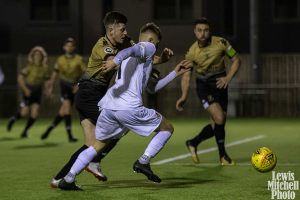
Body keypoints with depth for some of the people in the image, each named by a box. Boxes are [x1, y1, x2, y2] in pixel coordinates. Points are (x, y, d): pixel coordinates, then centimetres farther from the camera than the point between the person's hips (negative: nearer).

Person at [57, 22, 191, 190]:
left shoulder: (130, 58, 34)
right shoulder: (148, 47, 10)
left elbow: (152, 88, 38)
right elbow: (132, 50, -16)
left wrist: (175, 73, 41)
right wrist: (116, 61, -31)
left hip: (109, 106, 8)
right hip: (129, 107, -8)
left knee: (98, 145, 21)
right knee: (167, 128, 10)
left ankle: (68, 179, 12)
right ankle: (143, 162, -4)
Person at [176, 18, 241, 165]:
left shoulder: (221, 43, -11)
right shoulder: (191, 52, -12)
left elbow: (236, 60, -1)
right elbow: (186, 75, -5)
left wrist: (228, 78, -15)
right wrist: (184, 96, -16)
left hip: (220, 85, 3)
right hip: (204, 86, -3)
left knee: (218, 125, 3)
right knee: (219, 118, -21)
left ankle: (193, 143, 26)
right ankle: (223, 155, -7)